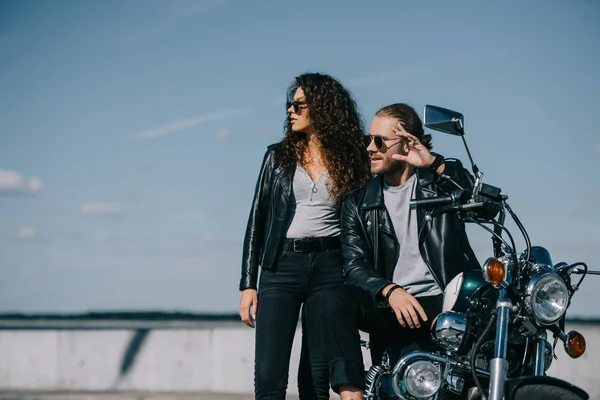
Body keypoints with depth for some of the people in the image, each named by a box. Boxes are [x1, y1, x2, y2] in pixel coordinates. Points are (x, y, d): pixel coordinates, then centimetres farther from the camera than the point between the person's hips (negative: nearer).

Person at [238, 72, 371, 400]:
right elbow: (257, 221, 10)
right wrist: (248, 284, 3)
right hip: (280, 266, 1)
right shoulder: (278, 156, 12)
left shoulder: (351, 161, 8)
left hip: (330, 267, 0)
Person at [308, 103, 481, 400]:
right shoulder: (358, 202, 14)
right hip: (391, 307, 3)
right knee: (330, 301, -27)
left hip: (443, 304, -2)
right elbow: (355, 265, 3)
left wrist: (434, 163, -19)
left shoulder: (441, 180, 8)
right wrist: (390, 291, -19)